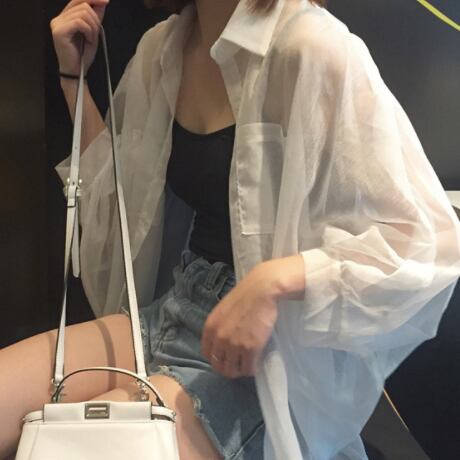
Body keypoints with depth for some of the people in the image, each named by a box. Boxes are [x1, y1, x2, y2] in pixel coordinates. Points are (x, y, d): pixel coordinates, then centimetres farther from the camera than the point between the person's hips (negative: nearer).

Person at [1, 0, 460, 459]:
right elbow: (120, 195, 15)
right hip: (173, 312, 7)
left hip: (275, 351, -6)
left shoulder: (313, 48, -17)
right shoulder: (161, 47, 6)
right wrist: (73, 76, 7)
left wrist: (274, 280, -30)